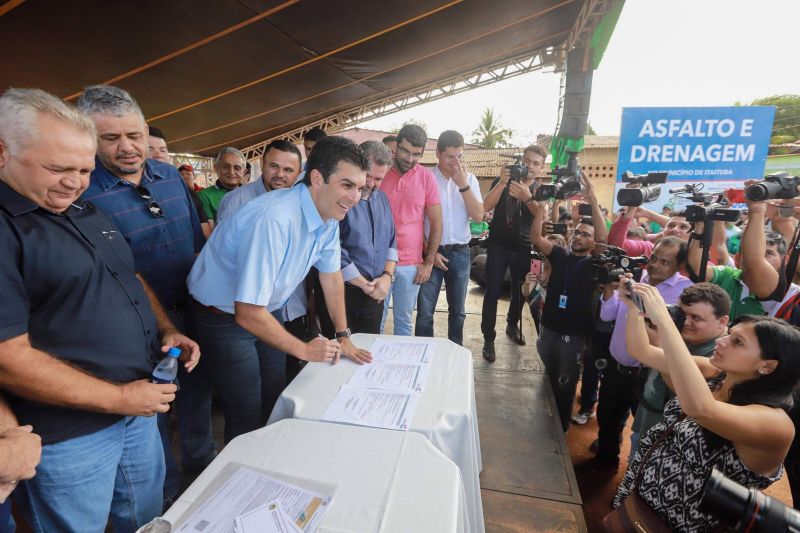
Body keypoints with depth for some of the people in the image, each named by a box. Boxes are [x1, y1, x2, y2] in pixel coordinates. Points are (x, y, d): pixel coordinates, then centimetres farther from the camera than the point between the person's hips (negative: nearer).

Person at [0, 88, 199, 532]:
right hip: (68, 436, -7)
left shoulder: (88, 214, 8)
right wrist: (118, 398, -18)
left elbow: (131, 279, 17)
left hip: (140, 404, 7)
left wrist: (166, 330, 0)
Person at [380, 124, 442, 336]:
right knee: (375, 322, 7)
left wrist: (428, 262, -1)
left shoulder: (426, 177, -1)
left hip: (411, 265, 1)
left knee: (404, 322, 13)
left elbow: (436, 224, 3)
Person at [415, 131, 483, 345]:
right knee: (425, 312, 1)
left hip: (460, 253, 3)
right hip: (431, 252, -3)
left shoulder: (469, 179, 5)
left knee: (458, 310, 14)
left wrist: (463, 185, -13)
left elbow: (478, 216, -4)